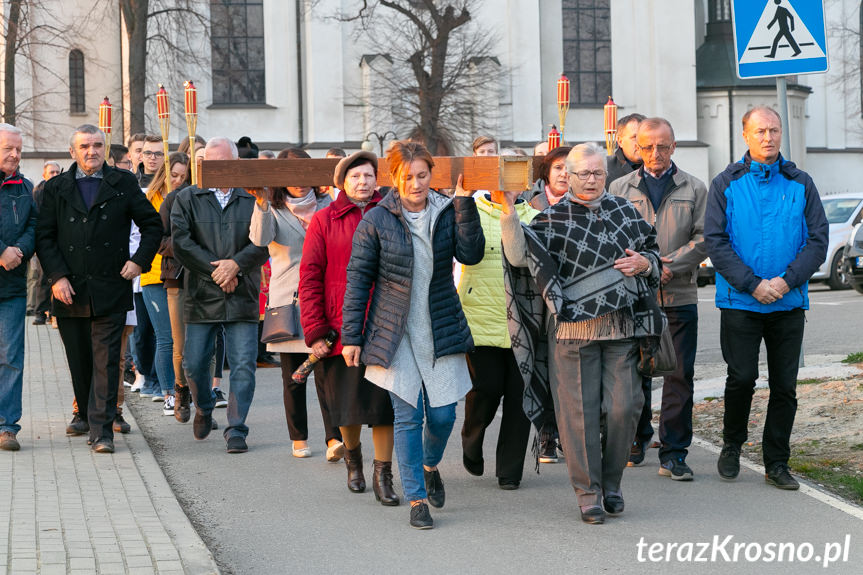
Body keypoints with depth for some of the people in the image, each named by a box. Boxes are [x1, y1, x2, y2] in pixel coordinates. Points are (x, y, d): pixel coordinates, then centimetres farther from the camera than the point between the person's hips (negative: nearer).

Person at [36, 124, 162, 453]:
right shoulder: (56, 188, 8)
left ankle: (102, 430, -8)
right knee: (79, 361, 11)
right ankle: (86, 415, 31)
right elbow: (44, 237, 4)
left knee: (106, 361, -7)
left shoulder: (124, 184, 6)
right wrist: (57, 276, -8)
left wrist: (140, 260, -2)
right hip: (70, 291, 2)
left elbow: (152, 225, 11)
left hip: (110, 290, -2)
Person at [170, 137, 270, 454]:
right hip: (201, 297, 1)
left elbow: (263, 243, -2)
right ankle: (204, 409, 35)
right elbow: (181, 241, -4)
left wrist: (236, 264, -18)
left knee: (243, 365, -6)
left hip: (242, 297, 0)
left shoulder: (252, 199, 7)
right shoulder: (188, 199, 6)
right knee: (194, 364, 6)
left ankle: (236, 430, 2)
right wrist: (216, 271, -11)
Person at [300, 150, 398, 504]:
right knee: (348, 403, 8)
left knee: (383, 401, -3)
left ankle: (383, 475, 5)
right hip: (342, 326, -1)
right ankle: (352, 455, 35)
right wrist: (315, 330, -7)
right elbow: (310, 277, 0)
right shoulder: (325, 221, 3)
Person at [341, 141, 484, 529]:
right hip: (395, 333, -2)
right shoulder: (376, 220, -4)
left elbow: (471, 254, -12)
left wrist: (464, 203, -17)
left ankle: (430, 466, 34)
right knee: (407, 416, -4)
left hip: (440, 331, 2)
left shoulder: (447, 213, 2)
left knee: (443, 414, 2)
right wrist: (351, 336, -3)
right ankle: (416, 498, 6)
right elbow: (358, 279, -1)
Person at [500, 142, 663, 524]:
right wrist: (508, 213, -23)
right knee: (579, 410, -2)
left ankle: (611, 484, 19)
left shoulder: (624, 211, 13)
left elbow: (652, 251, 23)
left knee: (623, 407, 1)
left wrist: (644, 262, 1)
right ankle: (588, 492, 8)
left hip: (621, 328, 3)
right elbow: (520, 256, -12)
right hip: (572, 329, -3)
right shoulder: (553, 219, 2)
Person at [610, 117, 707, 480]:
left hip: (680, 297, 0)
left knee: (680, 376, -3)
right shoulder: (620, 188, 9)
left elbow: (703, 239, 1)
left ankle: (673, 454, 2)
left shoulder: (694, 189, 9)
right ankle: (637, 440, 25)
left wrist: (667, 266, -12)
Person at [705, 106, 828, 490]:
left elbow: (818, 239, 2)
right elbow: (715, 241, -4)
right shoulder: (726, 184, 2)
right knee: (742, 377, -4)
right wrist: (752, 284, -14)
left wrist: (786, 281, -12)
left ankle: (777, 463, 13)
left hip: (789, 302, 2)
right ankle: (732, 446, 20)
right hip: (740, 301, -2)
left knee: (784, 385, 3)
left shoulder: (800, 184, 7)